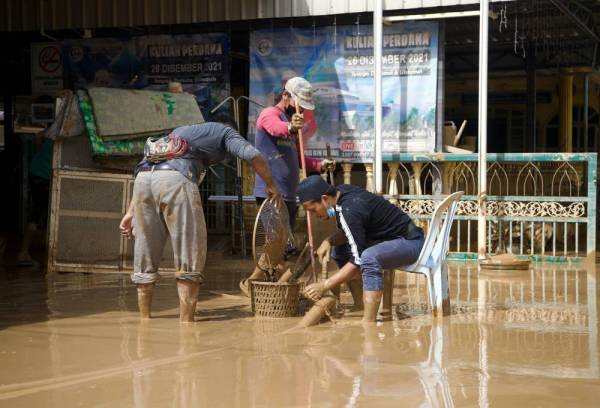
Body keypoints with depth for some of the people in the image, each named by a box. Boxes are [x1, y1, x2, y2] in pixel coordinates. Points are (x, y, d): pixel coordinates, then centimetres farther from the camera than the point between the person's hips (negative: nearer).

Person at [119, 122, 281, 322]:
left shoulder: (178, 133, 41)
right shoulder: (223, 131, 26)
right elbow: (252, 155, 7)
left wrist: (131, 212, 29)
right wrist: (270, 184, 22)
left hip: (142, 177, 6)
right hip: (175, 178, -6)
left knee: (145, 255, 12)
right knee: (190, 254, 0)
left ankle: (144, 321, 16)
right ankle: (186, 322, -2)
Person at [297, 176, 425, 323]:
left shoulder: (348, 210, -27)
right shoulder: (341, 192, -1)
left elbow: (358, 261, -26)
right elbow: (346, 232, 14)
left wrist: (325, 286, -21)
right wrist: (329, 241, -7)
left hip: (409, 241, -10)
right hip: (390, 238, 10)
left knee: (369, 257, -36)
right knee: (339, 251, 11)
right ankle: (363, 309, 7)